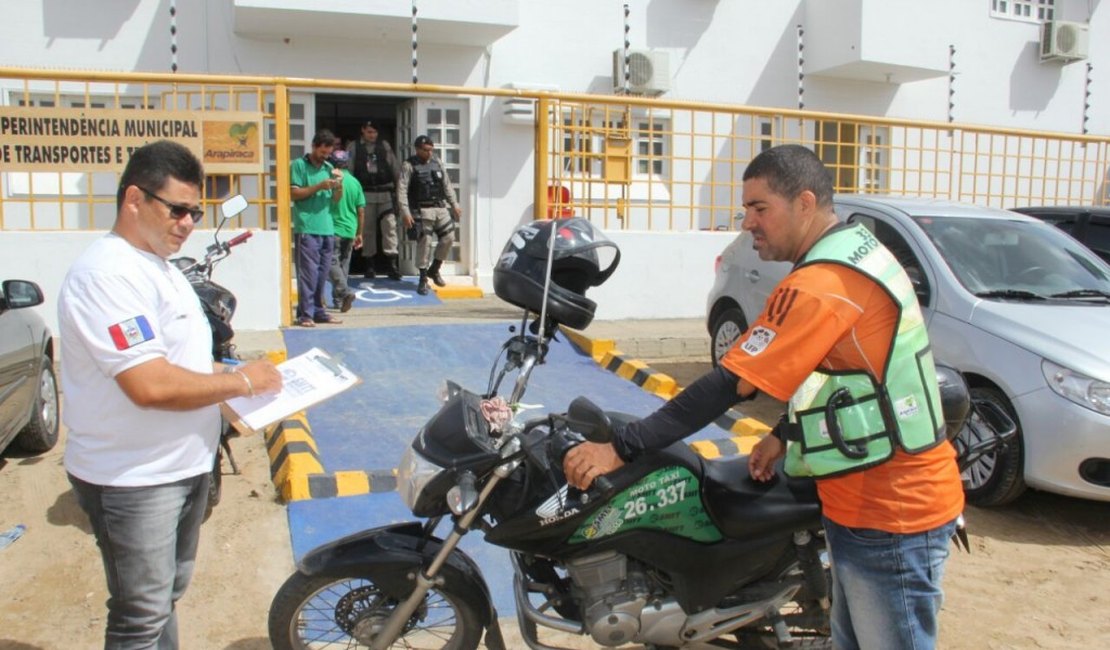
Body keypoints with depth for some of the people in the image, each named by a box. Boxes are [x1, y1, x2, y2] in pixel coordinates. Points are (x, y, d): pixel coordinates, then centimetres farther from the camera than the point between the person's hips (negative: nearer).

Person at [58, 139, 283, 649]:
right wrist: (240, 382, -19)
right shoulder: (109, 273, -22)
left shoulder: (159, 267, 11)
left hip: (184, 465, 10)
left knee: (166, 596, 24)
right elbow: (151, 385, -31)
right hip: (132, 479, -10)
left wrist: (230, 372, 4)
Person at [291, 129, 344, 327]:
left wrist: (339, 185, -3)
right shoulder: (299, 165, 2)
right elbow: (294, 193, -6)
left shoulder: (329, 168, 17)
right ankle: (305, 313, -4)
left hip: (327, 228, 5)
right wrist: (319, 186, -14)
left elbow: (336, 199, 17)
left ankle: (318, 310, 16)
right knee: (308, 272, -7)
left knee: (322, 273, 8)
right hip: (307, 228, -5)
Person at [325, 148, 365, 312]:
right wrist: (359, 233, 15)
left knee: (332, 262, -3)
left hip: (333, 228, -5)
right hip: (350, 230, 5)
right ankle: (338, 300, 18)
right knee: (344, 263, 14)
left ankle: (345, 292, -23)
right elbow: (361, 210, 8)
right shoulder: (355, 182, 5)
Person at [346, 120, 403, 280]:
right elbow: (348, 170, 1)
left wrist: (398, 188, 3)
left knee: (390, 226, -8)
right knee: (367, 229, 5)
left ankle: (392, 264, -8)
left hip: (386, 192, 1)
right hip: (365, 193, -1)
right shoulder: (353, 147, 6)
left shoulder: (385, 146, 11)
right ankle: (369, 265, 14)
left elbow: (394, 168, 9)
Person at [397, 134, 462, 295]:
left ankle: (434, 270, 21)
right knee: (424, 243, -6)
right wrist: (406, 213, -17)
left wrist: (454, 204, 11)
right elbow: (402, 190, -10)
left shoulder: (436, 163, 13)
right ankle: (423, 279, 7)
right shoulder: (409, 165, -4)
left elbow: (447, 185, 18)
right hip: (422, 211, -5)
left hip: (440, 208, 5)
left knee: (448, 237, 1)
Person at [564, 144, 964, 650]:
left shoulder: (820, 285, -23)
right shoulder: (860, 251, 8)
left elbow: (729, 386, -26)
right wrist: (784, 435, 6)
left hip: (890, 516, -10)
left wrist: (620, 449, -23)